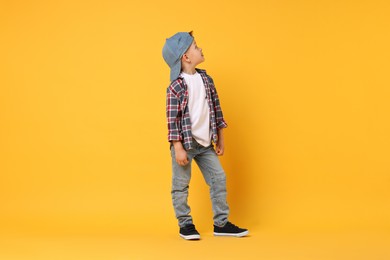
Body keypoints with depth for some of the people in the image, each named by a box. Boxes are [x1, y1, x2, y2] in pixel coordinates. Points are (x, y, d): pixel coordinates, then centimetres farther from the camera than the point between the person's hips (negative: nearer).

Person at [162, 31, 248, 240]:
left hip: (206, 144, 6)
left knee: (219, 178, 6)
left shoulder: (206, 79, 5)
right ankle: (185, 225, 18)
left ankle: (221, 224, 16)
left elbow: (216, 108, 11)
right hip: (185, 144, -6)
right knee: (181, 185, 4)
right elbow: (172, 119, -14)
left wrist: (220, 139, 12)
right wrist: (178, 148, -17)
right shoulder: (176, 87, -13)